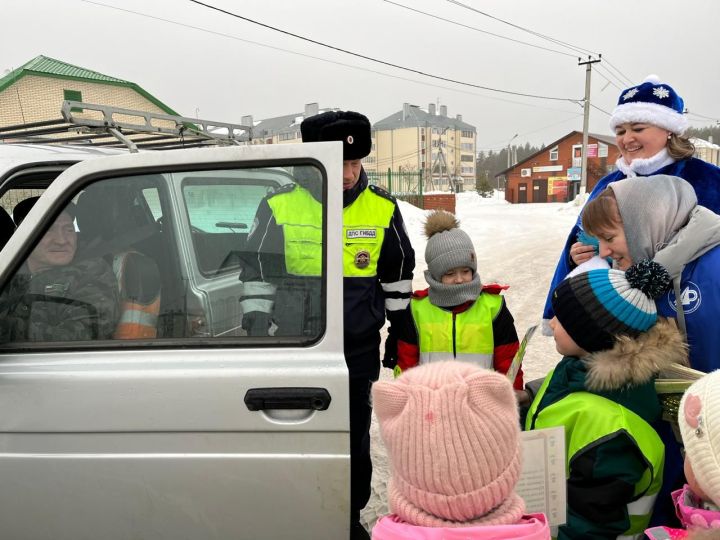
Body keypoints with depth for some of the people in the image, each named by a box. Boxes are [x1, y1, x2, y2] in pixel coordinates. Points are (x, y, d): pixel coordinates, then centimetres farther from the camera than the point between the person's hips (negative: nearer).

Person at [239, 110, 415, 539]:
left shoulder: (383, 208, -3)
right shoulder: (280, 205, -9)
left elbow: (398, 274, 9)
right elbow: (257, 272, 1)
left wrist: (400, 329, 11)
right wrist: (256, 325, -1)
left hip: (360, 345, 1)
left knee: (355, 434, 12)